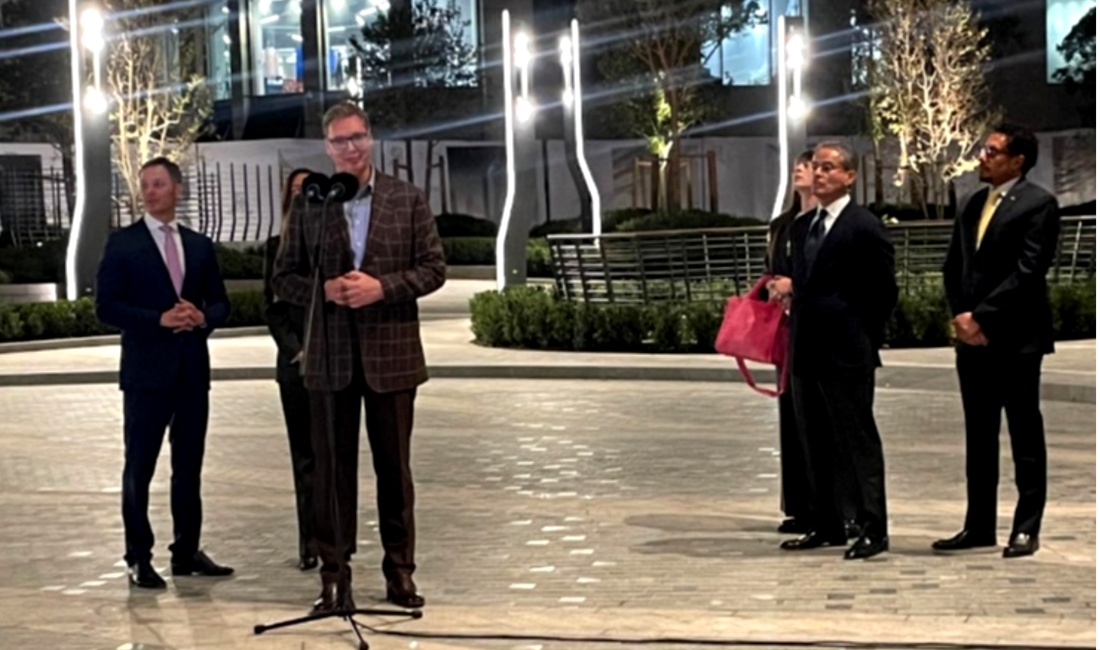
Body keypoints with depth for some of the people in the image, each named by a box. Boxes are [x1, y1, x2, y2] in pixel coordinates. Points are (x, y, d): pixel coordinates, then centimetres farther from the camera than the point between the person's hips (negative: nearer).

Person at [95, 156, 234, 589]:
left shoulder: (200, 246, 12)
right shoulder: (123, 244, 0)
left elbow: (220, 302, 14)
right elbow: (106, 306, -7)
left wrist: (203, 317, -9)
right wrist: (159, 319, -17)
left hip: (193, 370, 4)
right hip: (147, 372, -4)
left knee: (189, 467, 10)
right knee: (139, 469, -1)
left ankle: (187, 552, 19)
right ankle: (139, 559, 6)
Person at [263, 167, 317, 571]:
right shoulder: (276, 247, 10)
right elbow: (272, 307, 8)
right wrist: (296, 349, -5)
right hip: (295, 366, 2)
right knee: (304, 457, 4)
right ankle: (309, 544, 7)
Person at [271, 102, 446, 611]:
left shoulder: (407, 200, 3)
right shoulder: (307, 205, 5)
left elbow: (433, 268, 1)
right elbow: (283, 278, 6)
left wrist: (381, 287, -14)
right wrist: (324, 290, -13)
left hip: (390, 353, 0)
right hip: (330, 356, 0)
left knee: (394, 465, 7)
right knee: (332, 468, 4)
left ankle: (400, 570, 16)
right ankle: (334, 573, 11)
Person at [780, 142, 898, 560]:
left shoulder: (864, 227, -8)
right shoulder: (801, 228, 16)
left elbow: (884, 291, -7)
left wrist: (864, 339, -5)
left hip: (847, 355, -8)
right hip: (806, 353, 8)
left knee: (860, 444, -3)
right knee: (817, 445, 13)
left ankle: (872, 530, 0)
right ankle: (826, 526, 21)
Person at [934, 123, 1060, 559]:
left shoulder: (1038, 204, -7)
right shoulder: (975, 205, 16)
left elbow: (1028, 271, -15)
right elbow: (954, 266, 14)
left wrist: (981, 316, -16)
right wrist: (961, 315, -2)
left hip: (1015, 338, -7)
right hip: (973, 337, 7)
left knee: (1025, 436, 1)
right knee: (979, 437, 10)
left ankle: (1026, 528, 6)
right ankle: (979, 526, 16)